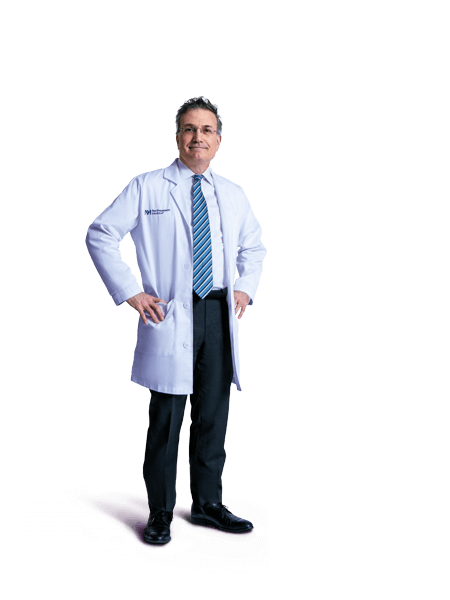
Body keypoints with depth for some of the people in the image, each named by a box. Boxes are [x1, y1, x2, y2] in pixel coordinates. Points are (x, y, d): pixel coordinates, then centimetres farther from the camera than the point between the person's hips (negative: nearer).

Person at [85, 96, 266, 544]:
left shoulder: (233, 194, 12)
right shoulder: (146, 187, -1)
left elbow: (253, 246, 27)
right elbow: (99, 235, -2)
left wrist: (246, 288, 11)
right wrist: (130, 293, -8)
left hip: (221, 314, 5)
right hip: (171, 314, -4)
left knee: (213, 415, 12)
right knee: (166, 420, 1)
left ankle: (207, 504, 27)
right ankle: (160, 515, 16)